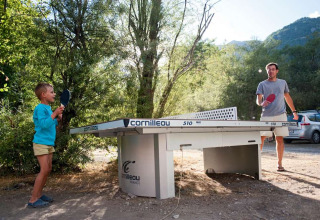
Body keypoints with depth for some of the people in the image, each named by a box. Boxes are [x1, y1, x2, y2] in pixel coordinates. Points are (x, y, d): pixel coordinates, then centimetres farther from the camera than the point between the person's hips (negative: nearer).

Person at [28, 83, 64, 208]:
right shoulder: (40, 108, -14)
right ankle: (33, 200, -2)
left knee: (48, 169, 11)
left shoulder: (48, 108, 12)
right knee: (44, 170, -11)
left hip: (49, 143, 9)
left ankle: (38, 194, 21)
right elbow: (44, 124, -24)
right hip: (41, 143, -9)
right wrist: (54, 113, -27)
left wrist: (58, 119, 5)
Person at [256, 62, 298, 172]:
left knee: (280, 139, 1)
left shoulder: (283, 83, 14)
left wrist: (294, 111, 18)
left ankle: (279, 164, 10)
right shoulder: (262, 84, 7)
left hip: (280, 115, 2)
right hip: (266, 116, -1)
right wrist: (261, 103, -24)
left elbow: (288, 98, 21)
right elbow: (258, 100, -1)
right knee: (261, 138, -4)